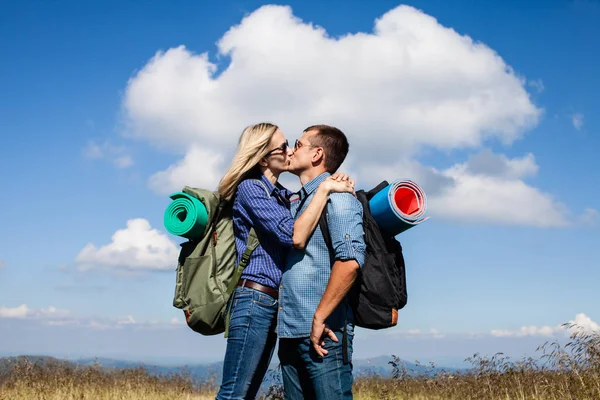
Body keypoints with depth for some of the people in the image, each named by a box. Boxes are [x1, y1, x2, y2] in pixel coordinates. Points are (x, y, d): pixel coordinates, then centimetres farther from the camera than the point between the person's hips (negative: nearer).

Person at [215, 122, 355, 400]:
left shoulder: (282, 195, 18)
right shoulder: (250, 188, -8)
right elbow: (295, 236, -19)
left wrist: (341, 187, -1)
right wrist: (324, 189, -14)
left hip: (271, 304, 9)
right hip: (254, 299, -9)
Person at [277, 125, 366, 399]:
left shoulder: (337, 197, -7)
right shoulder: (295, 203, 19)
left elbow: (349, 261, -21)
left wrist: (320, 318, -20)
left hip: (323, 334, -8)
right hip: (291, 333, 8)